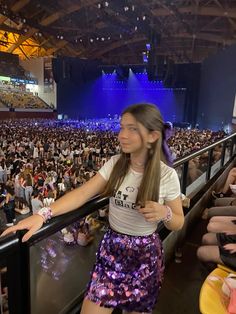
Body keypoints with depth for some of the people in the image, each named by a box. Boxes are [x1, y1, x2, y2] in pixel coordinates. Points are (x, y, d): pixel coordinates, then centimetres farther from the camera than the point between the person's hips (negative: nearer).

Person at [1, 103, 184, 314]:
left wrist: (164, 213, -27)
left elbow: (178, 223, -4)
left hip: (145, 255, -1)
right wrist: (43, 214, -25)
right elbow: (82, 193, -13)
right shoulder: (114, 164, -8)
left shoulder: (167, 176, -15)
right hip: (111, 248, 2)